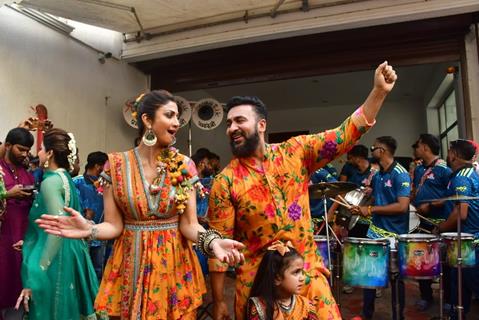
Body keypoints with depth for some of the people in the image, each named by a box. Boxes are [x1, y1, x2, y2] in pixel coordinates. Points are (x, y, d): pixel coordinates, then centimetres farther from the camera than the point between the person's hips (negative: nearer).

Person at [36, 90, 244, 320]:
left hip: (175, 266, 1)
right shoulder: (116, 165, -6)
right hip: (130, 268, 0)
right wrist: (89, 230, -26)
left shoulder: (184, 166, -5)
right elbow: (114, 225, -5)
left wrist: (212, 241, -27)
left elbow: (189, 224, -7)